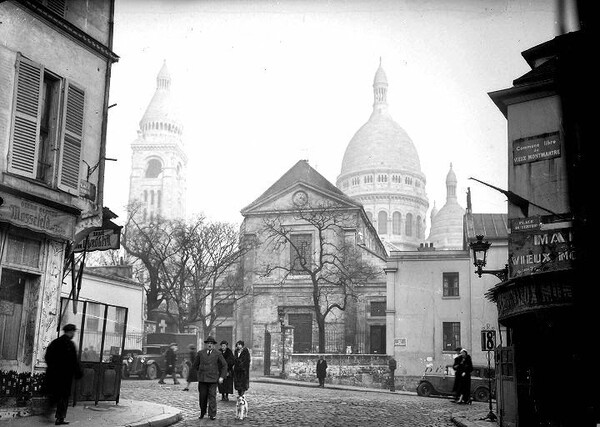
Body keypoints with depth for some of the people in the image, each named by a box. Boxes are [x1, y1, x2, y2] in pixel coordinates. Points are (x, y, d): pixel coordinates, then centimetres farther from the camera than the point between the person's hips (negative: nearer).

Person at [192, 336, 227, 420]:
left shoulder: (218, 354, 3)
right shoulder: (200, 353, 8)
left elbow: (224, 365, 6)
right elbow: (195, 364, 21)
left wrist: (222, 376, 1)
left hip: (213, 379, -2)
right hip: (202, 379, 2)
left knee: (212, 396, -5)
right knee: (202, 396, 5)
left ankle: (212, 415, 0)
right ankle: (202, 412, 22)